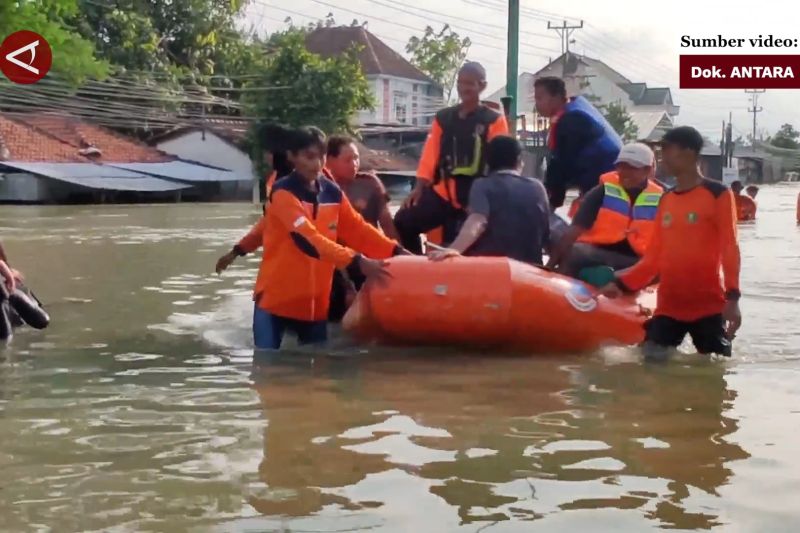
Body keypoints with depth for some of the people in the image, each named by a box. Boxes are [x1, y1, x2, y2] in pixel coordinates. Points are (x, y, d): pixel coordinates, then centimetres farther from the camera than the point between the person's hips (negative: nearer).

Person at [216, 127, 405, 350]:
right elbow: (308, 239, -27)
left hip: (316, 301, 6)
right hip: (276, 298, -6)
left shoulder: (332, 192, 5)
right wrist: (356, 261, -36)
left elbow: (358, 229, 6)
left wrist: (396, 252, -9)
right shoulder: (283, 192, -15)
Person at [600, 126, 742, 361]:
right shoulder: (666, 199, 12)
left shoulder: (718, 194, -4)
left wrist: (732, 296, -18)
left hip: (709, 306, -5)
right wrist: (622, 283, 6)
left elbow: (729, 249, -9)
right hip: (668, 306, 5)